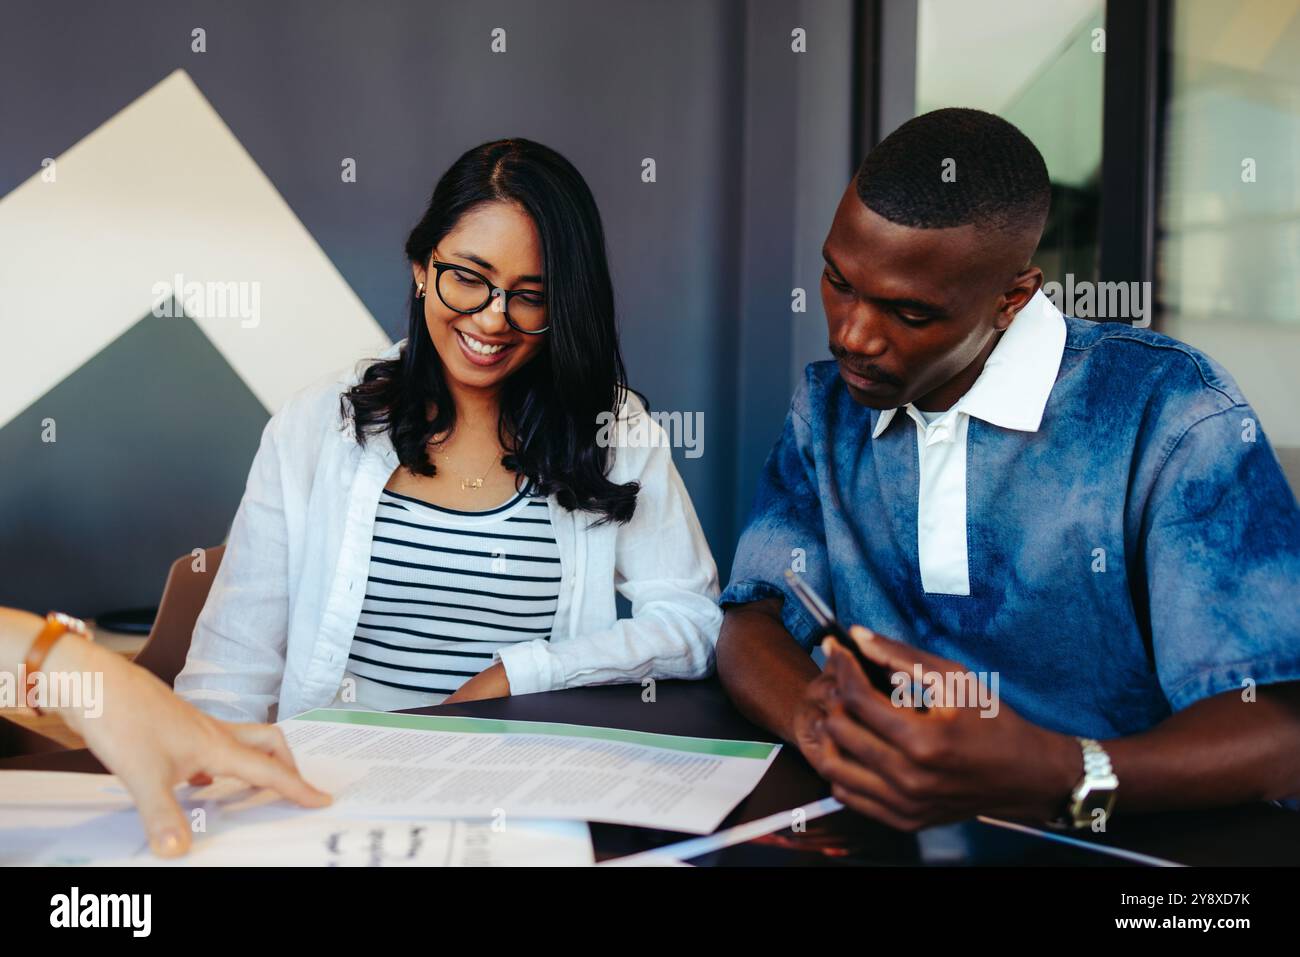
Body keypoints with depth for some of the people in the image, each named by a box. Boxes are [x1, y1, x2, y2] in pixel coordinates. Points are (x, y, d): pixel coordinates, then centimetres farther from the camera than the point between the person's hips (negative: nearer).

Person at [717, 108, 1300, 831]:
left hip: (1129, 840, -3)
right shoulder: (828, 404, 6)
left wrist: (1051, 776, -36)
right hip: (900, 826, 4)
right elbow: (753, 623, 1)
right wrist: (819, 716, -21)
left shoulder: (1169, 412, -12)